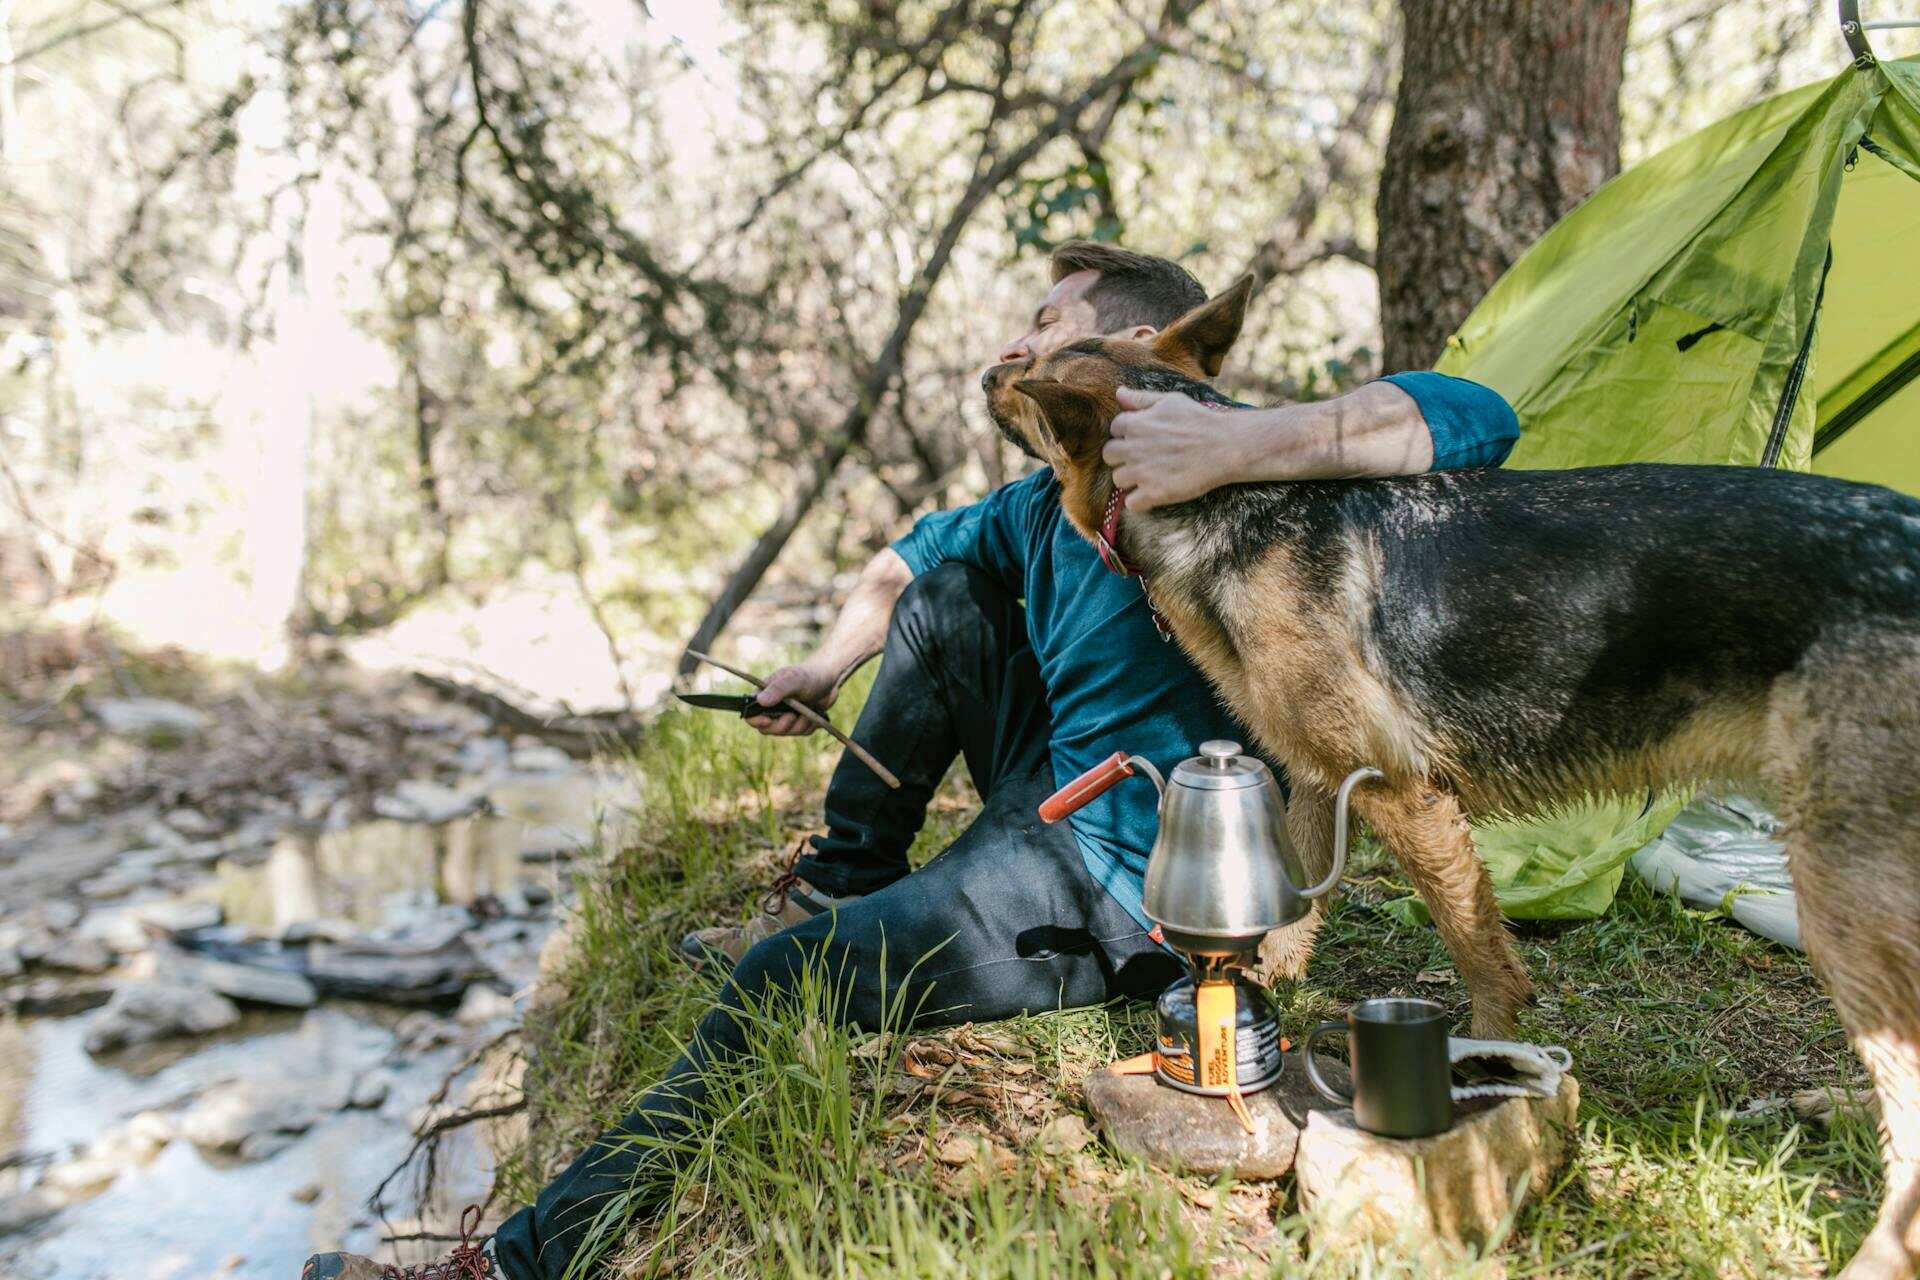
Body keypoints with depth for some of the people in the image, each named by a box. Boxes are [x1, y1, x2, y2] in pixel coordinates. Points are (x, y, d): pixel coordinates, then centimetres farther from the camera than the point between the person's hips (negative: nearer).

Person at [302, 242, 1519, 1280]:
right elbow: (900, 563, 28)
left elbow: (1475, 415, -31)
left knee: (781, 983, -12)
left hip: (1126, 893, -9)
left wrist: (1242, 444, -44)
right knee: (942, 600, 10)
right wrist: (827, 666, 19)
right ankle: (834, 891, 15)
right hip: (1062, 810, 9)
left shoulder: (1214, 466, -17)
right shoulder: (1040, 507, 10)